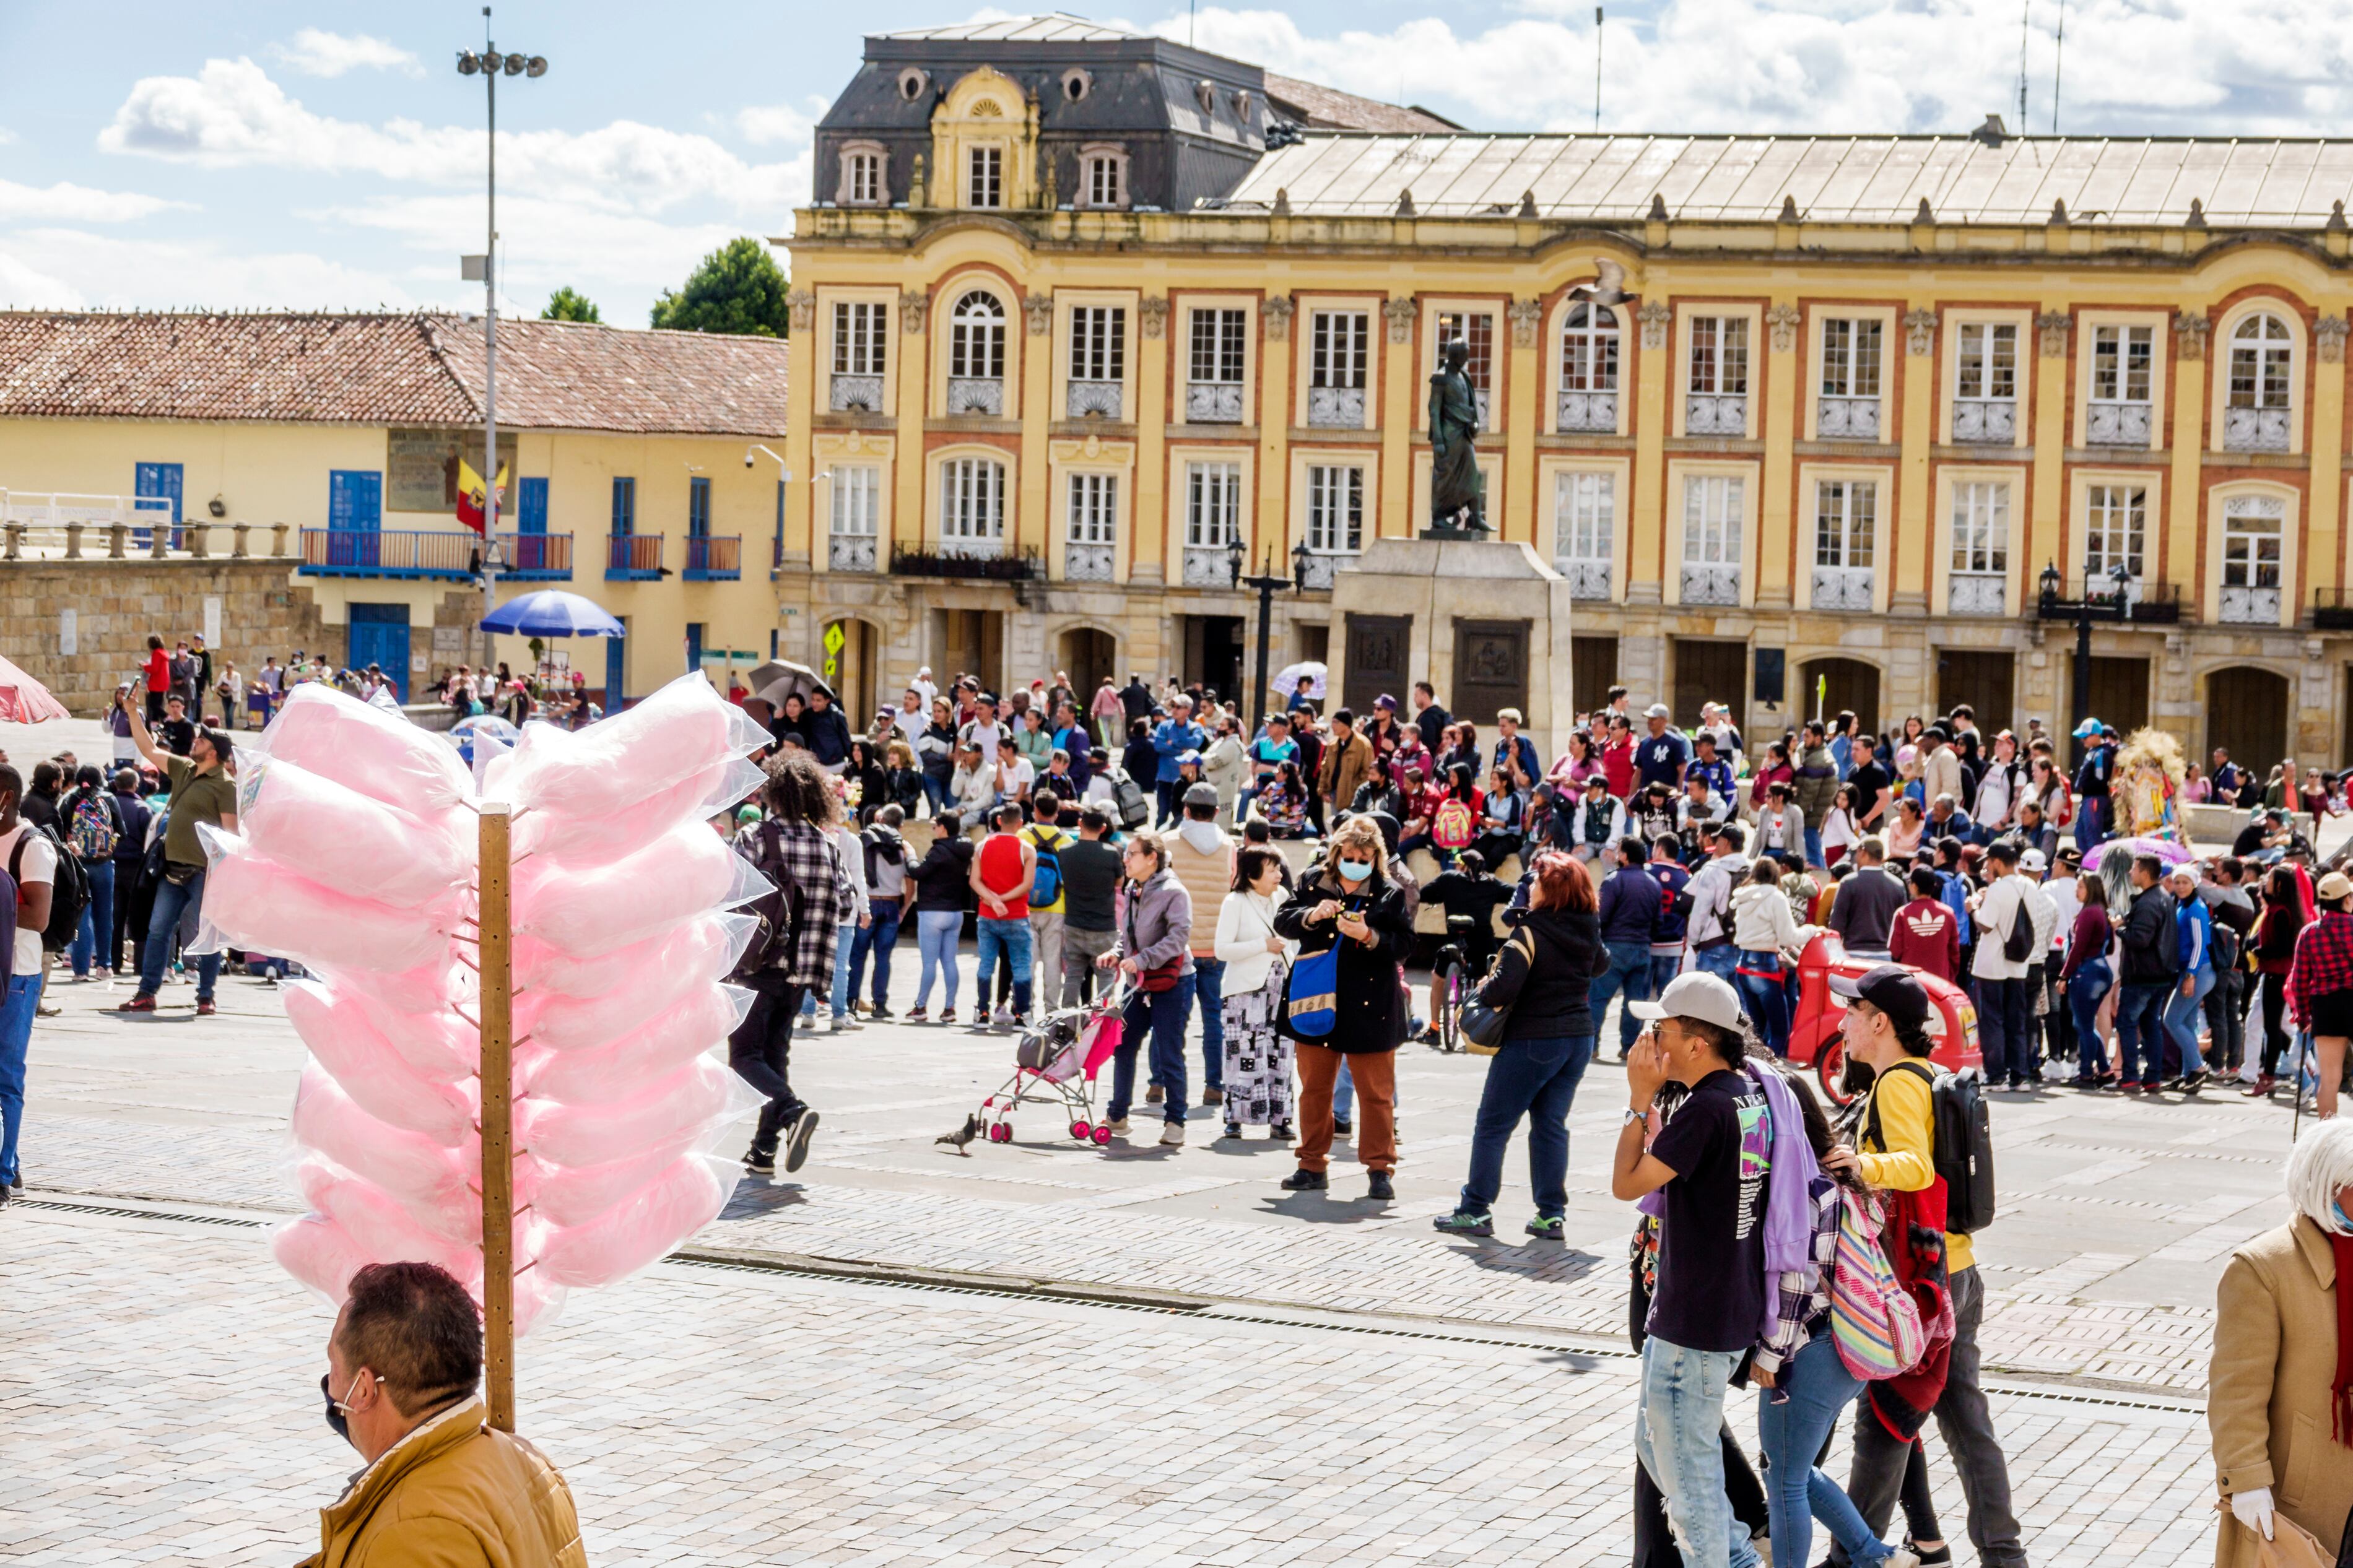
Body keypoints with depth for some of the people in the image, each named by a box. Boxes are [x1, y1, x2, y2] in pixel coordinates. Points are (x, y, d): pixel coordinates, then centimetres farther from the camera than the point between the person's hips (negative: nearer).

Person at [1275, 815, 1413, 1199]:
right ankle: (1312, 1166, 19)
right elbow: (1282, 922, 3)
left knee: (1377, 1092, -1)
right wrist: (1311, 916, -16)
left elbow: (1404, 944, -7)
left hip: (1368, 1007, -3)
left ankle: (1379, 1169, 6)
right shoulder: (1313, 882, 4)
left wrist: (1369, 936, -24)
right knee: (1314, 1087, 10)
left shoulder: (1390, 894, -3)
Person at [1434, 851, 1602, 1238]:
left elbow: (1504, 989, -24)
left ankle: (1476, 1210, 5)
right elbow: (1601, 963, 26)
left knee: (1493, 1125, 3)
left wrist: (1483, 989, -4)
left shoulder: (1531, 932, -18)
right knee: (1551, 1125, 12)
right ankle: (1552, 1214, 9)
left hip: (1533, 1038, -7)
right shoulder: (1589, 931, 4)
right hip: (1579, 1037, 7)